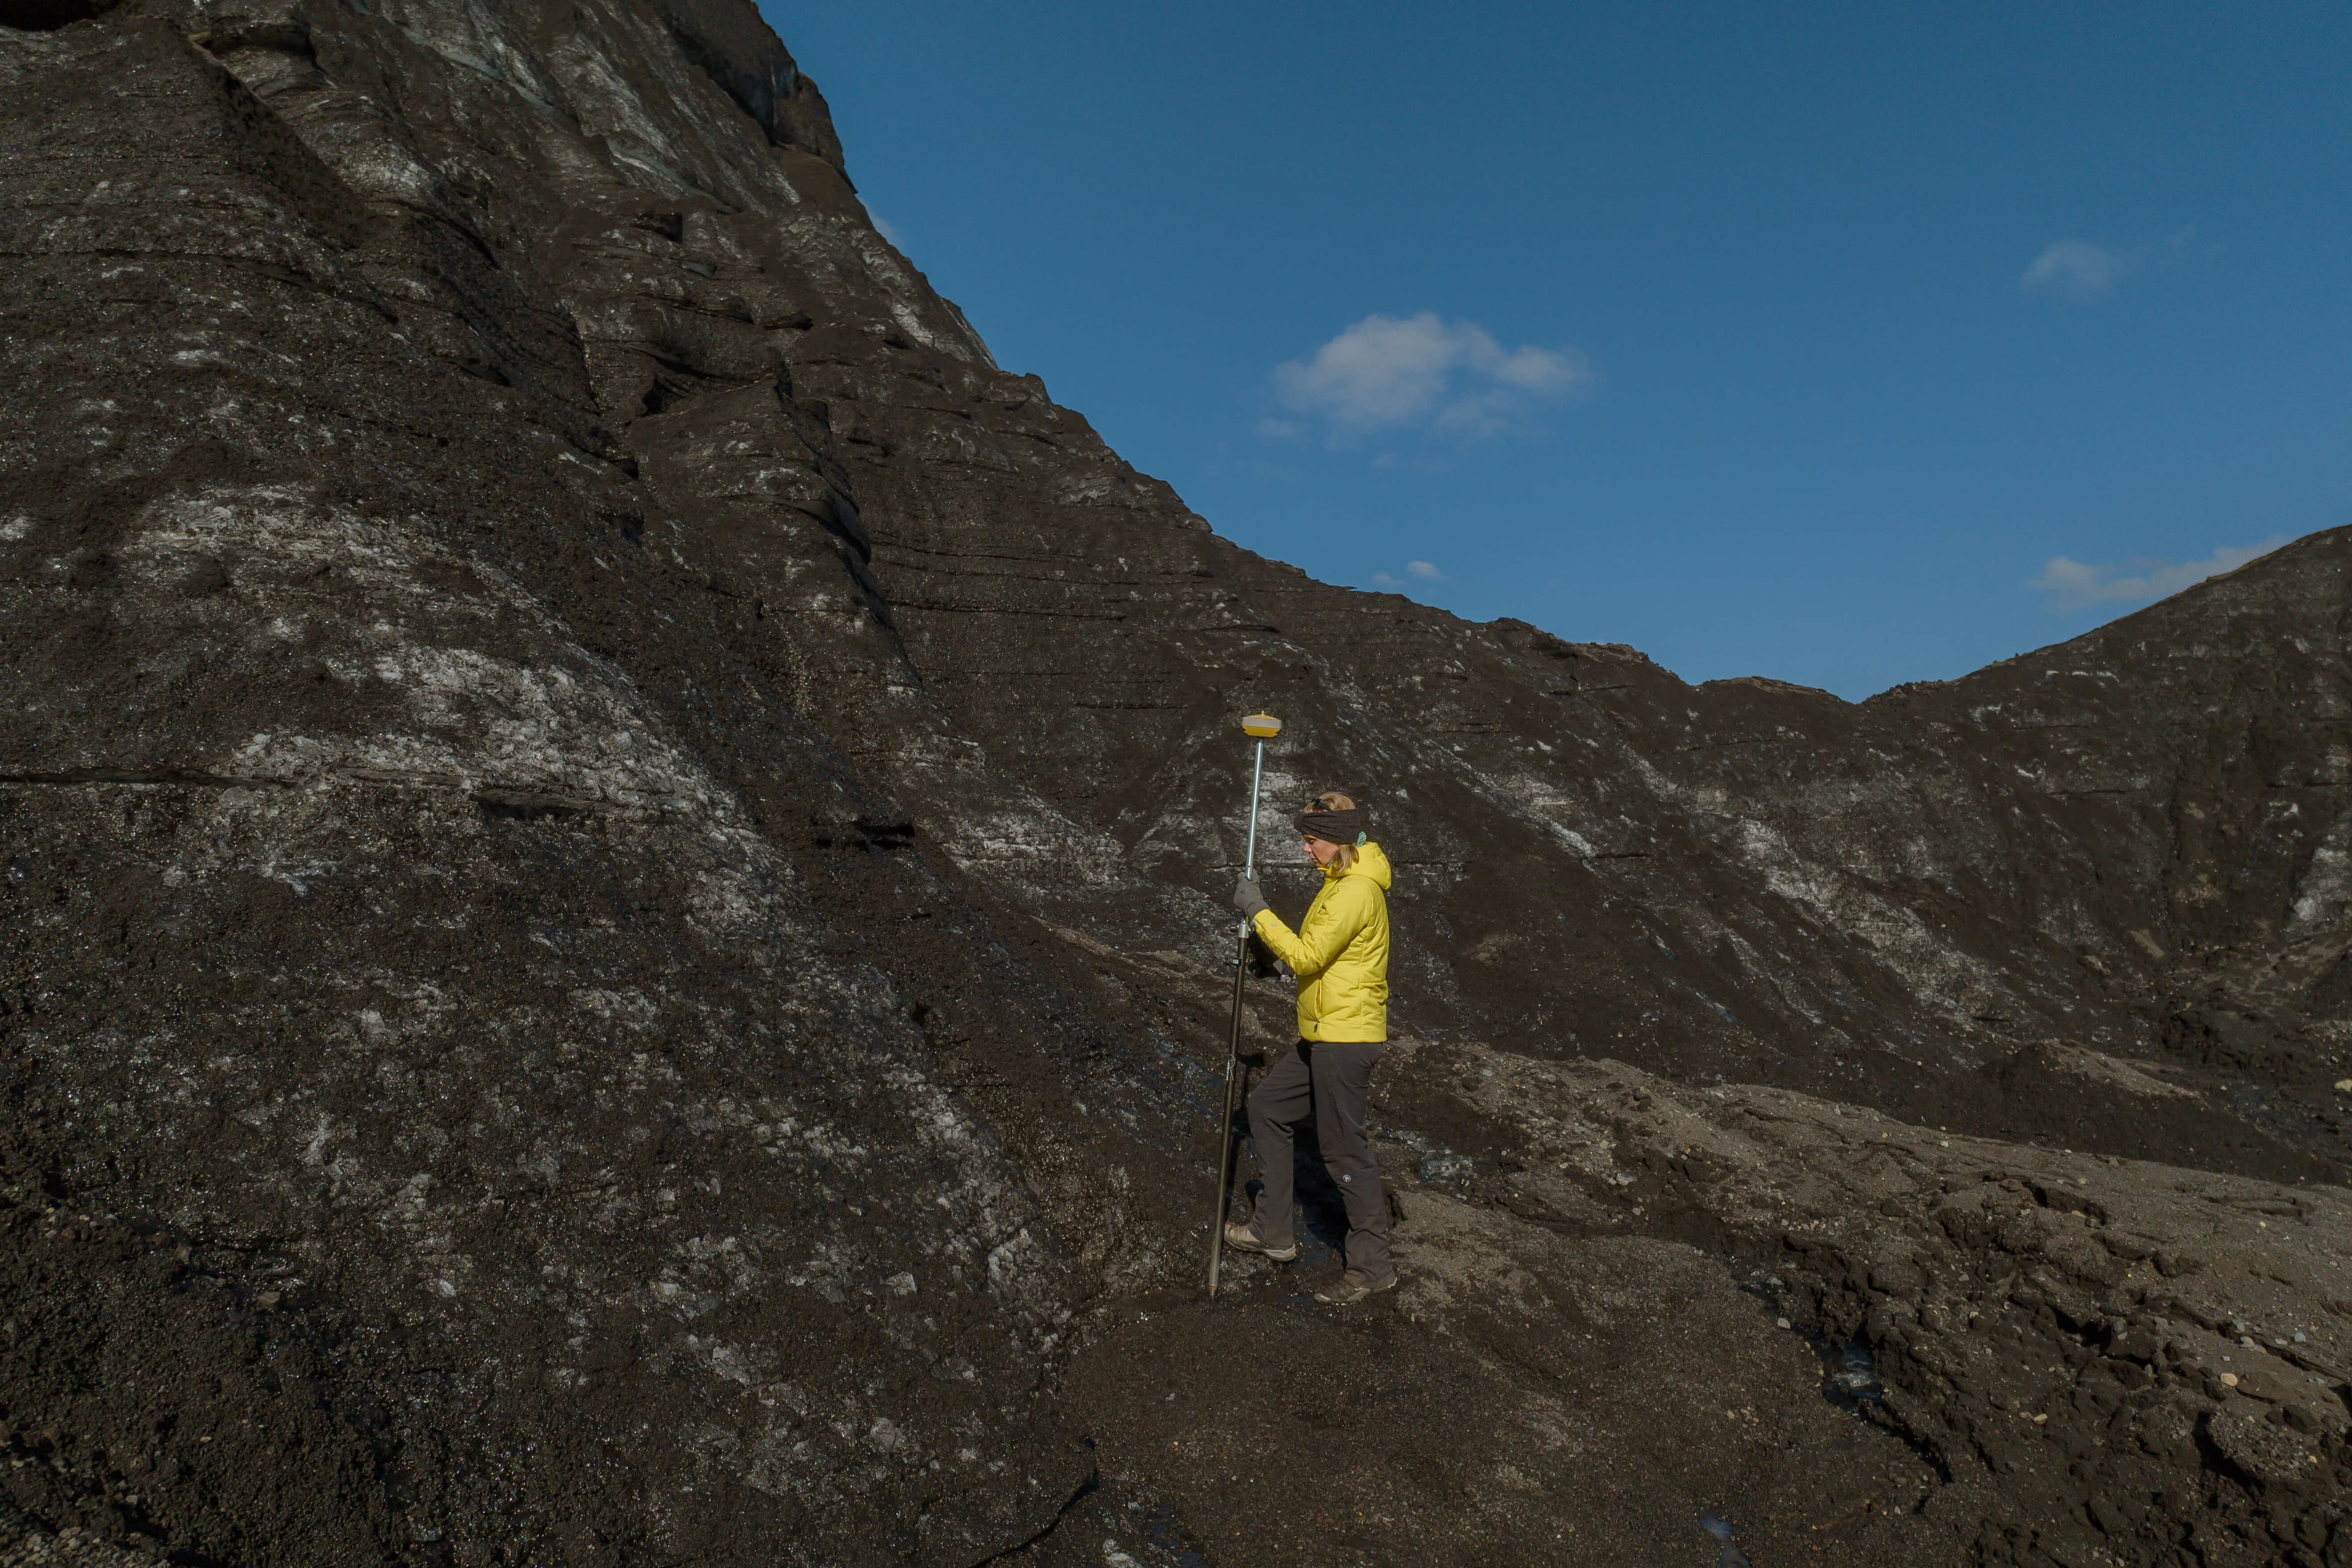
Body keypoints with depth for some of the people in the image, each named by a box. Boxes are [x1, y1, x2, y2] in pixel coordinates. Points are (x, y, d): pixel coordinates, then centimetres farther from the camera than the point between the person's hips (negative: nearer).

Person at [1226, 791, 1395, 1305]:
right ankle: (1273, 1231, 24)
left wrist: (1258, 912, -13)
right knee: (1267, 1106, 16)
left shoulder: (1356, 891, -18)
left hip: (1346, 1037, -11)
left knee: (1343, 1148, -3)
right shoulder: (1342, 883, 15)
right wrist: (1266, 945, 8)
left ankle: (1372, 1264, 10)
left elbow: (1307, 957, -20)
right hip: (1323, 1037, 11)